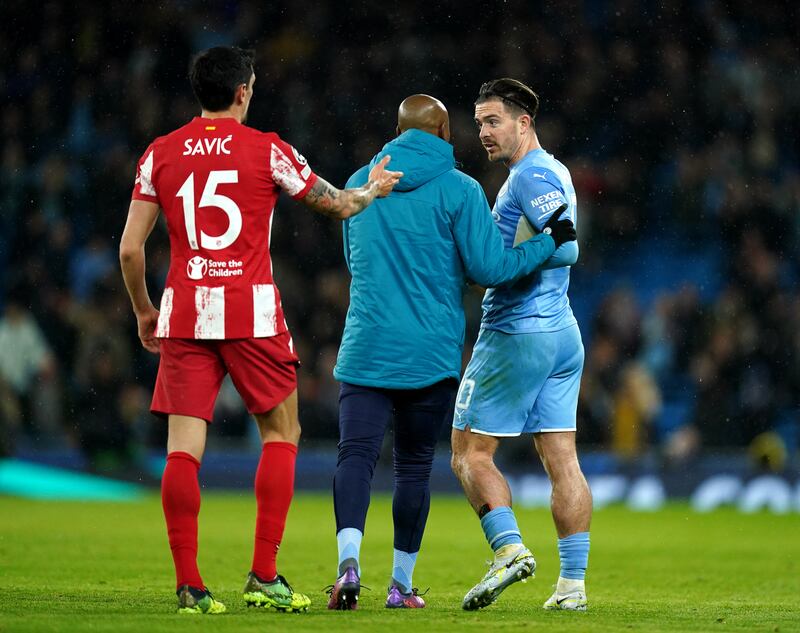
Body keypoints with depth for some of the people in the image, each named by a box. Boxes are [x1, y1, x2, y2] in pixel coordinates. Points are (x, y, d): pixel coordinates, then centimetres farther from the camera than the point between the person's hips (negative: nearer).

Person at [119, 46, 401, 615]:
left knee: (184, 448, 2)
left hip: (184, 313, 2)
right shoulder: (267, 151, 0)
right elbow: (338, 205, 12)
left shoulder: (161, 154, 6)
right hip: (252, 311, -2)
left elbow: (130, 248, 5)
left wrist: (144, 309, 20)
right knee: (281, 435, 11)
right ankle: (265, 575, 4)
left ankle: (189, 583, -4)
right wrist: (375, 188, 33)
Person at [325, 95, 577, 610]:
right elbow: (490, 267, -7)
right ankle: (402, 584, 13)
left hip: (366, 348, 2)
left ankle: (349, 560, -29)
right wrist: (550, 242, 5)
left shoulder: (360, 183, 10)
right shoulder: (458, 189, -4)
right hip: (431, 353, -2)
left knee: (356, 452, -6)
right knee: (414, 466, 8)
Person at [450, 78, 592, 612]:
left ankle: (510, 548, -15)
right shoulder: (552, 173, 17)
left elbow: (567, 248, -24)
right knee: (562, 460, 4)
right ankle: (573, 583, 1)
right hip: (562, 333, 9)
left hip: (517, 334, -9)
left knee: (470, 452, -1)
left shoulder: (533, 177, -13)